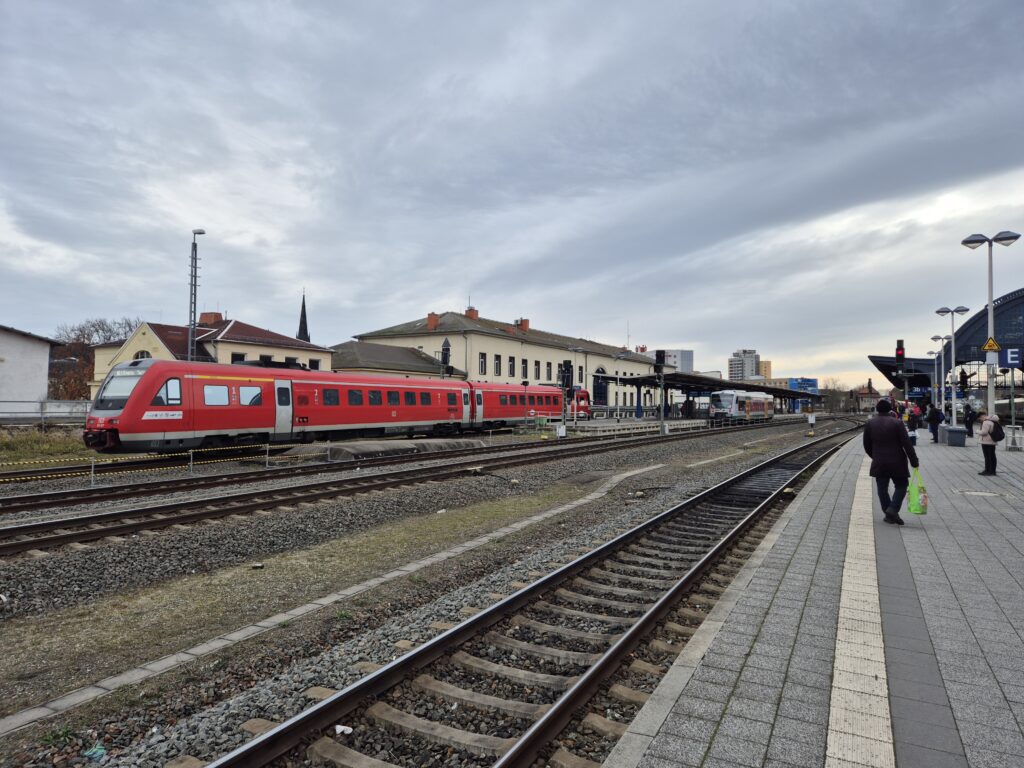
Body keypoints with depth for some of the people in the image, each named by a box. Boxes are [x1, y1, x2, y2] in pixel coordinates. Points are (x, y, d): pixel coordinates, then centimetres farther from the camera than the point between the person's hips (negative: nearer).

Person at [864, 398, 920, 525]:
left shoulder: (870, 423, -1)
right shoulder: (897, 423, -10)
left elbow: (867, 445, 6)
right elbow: (907, 444, -10)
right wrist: (914, 461, -4)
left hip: (879, 463, 2)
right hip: (897, 462, -2)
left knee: (882, 489, 9)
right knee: (901, 486, 12)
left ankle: (889, 514, 12)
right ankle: (892, 509, -4)